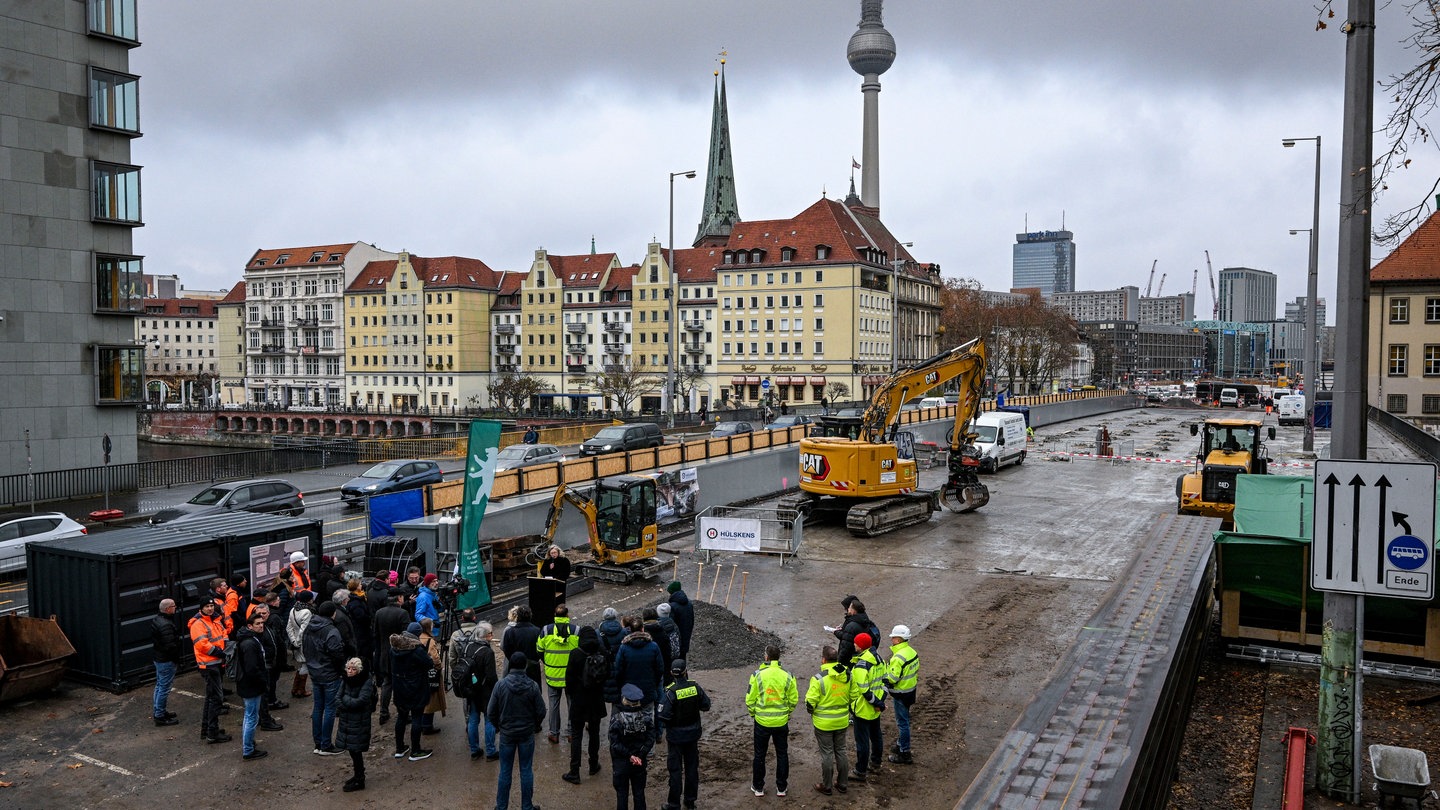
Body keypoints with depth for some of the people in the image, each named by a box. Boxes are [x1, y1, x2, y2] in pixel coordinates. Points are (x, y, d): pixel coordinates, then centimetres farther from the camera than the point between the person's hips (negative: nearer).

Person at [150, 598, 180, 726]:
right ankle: (160, 716, 3)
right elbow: (170, 646, -26)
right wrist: (176, 659, -12)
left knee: (159, 685, 21)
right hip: (166, 660, -11)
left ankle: (158, 711, 32)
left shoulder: (156, 620, 7)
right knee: (164, 688, -3)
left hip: (158, 658, 11)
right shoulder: (166, 625, -26)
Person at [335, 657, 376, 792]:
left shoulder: (367, 683, -15)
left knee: (356, 751, -1)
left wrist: (345, 699, -13)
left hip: (359, 722, -6)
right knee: (352, 750, 15)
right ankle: (358, 774, 32)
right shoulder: (345, 681, 4)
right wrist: (351, 702, -18)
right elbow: (340, 701, -1)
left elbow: (360, 701, -23)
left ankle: (359, 781, 9)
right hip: (346, 721, 6)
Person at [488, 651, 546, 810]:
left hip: (506, 734, 0)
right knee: (526, 771, 11)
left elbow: (491, 711, -7)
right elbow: (541, 711, -7)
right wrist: (535, 726, 13)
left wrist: (497, 726, 12)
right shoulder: (532, 686, -13)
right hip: (527, 734, 0)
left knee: (505, 772, 12)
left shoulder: (500, 685, -13)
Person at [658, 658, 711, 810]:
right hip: (693, 734, 4)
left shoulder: (670, 692, -22)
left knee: (675, 770, 7)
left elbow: (663, 716, -23)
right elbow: (706, 705, 0)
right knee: (692, 767, 17)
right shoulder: (695, 687, -10)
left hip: (675, 736, -4)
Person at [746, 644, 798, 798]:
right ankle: (781, 788, 23)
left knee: (759, 755, 13)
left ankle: (758, 787, 24)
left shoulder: (758, 675, -13)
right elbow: (794, 700, -1)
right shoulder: (788, 676, -7)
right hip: (781, 722, 1)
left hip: (762, 721, -1)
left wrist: (753, 713, 10)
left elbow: (750, 699, -8)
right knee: (782, 754, 16)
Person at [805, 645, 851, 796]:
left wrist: (810, 710, 4)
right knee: (840, 751, 18)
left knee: (827, 753, 7)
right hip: (842, 721, 5)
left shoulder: (819, 678, -22)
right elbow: (852, 697, 6)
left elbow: (811, 702, -19)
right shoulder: (847, 676, -4)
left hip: (823, 723, -5)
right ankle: (843, 783, 28)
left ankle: (826, 786, 19)